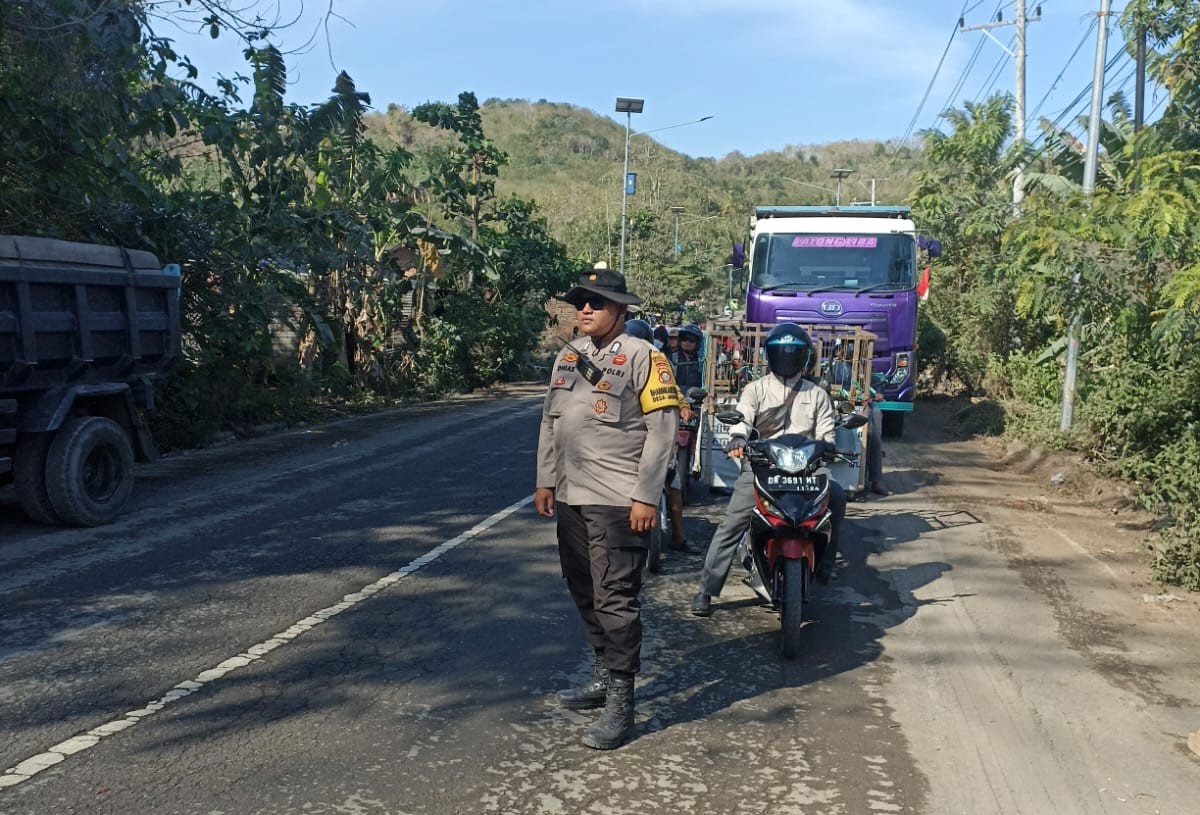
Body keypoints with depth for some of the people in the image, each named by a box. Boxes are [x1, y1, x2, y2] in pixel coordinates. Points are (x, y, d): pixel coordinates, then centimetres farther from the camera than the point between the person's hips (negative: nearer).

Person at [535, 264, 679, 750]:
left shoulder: (642, 357, -8)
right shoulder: (568, 356, 13)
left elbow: (662, 429, -12)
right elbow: (549, 421, 19)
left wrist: (646, 497, -16)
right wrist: (545, 480, 14)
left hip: (618, 503, -7)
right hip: (570, 497, 8)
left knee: (615, 600, -5)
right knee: (585, 594, 16)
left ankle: (620, 701, 3)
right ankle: (603, 674, 32)